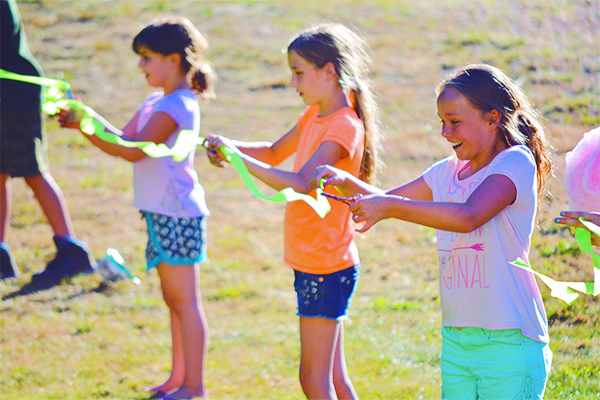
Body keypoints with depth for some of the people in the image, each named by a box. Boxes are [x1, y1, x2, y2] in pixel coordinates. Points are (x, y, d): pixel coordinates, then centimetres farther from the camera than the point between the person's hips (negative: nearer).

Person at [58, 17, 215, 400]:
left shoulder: (178, 106, -16)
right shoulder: (156, 103, 15)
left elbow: (135, 151, -23)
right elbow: (123, 140, 16)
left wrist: (86, 125, -21)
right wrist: (84, 120, 3)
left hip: (179, 214, -10)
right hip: (163, 213, 10)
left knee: (185, 300, -5)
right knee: (174, 299, 15)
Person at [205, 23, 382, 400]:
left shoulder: (345, 127, -18)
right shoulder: (314, 115, 11)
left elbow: (301, 183, -30)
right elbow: (274, 153, 23)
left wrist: (241, 159, -31)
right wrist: (229, 146, 3)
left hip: (327, 265, -9)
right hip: (311, 263, 9)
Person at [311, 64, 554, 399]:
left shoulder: (516, 162, -10)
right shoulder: (447, 172, 13)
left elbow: (468, 217, -27)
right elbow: (385, 201, 21)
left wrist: (391, 207, -28)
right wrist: (346, 181, 1)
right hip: (457, 340, 7)